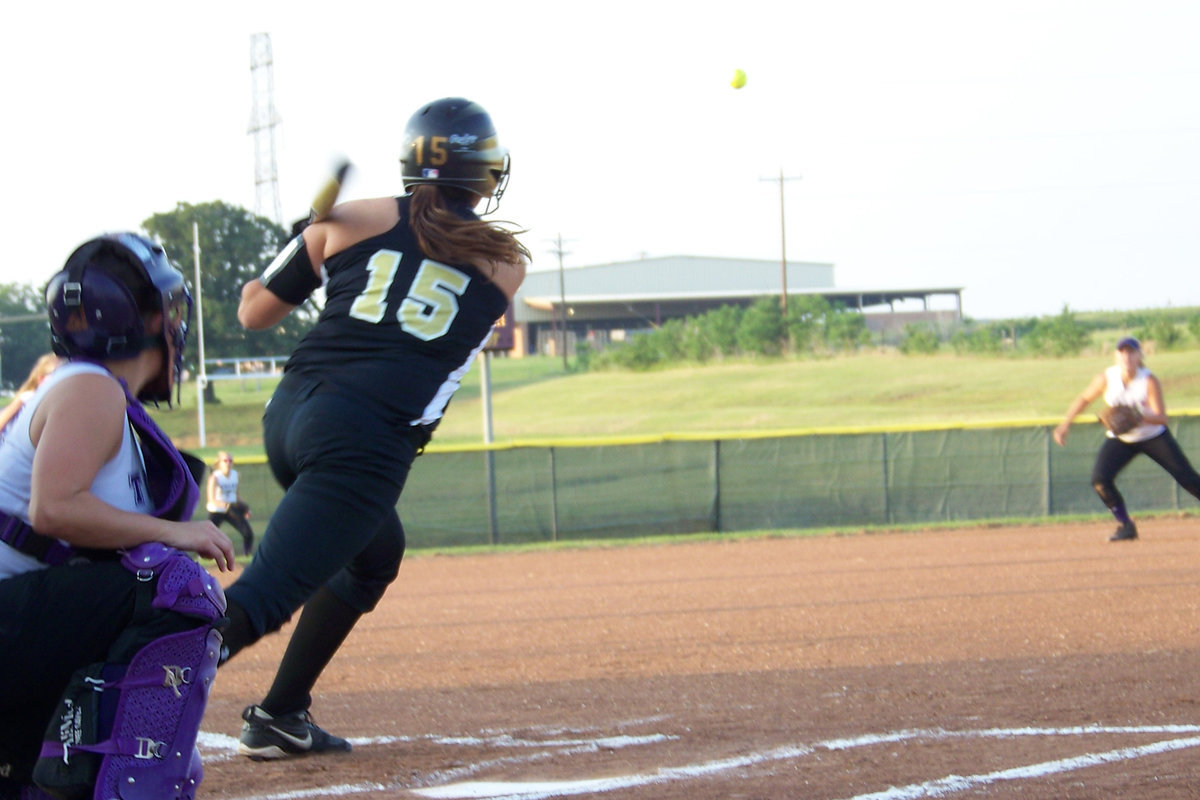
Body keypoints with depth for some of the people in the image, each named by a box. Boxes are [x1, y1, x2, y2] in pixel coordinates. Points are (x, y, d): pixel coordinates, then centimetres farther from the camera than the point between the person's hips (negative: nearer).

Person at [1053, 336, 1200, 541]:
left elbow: (1161, 418, -27)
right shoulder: (1106, 379, -17)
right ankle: (1126, 526, -3)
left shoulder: (1149, 381, -23)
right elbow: (1084, 399, 1)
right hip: (1120, 439, 2)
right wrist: (1065, 424, -5)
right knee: (1100, 479, -19)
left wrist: (1140, 417, -46)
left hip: (1154, 437, -2)